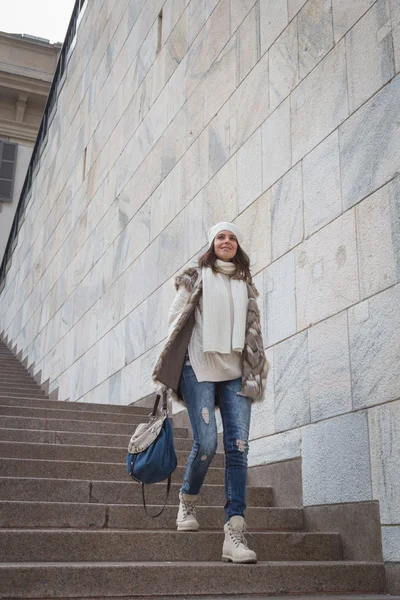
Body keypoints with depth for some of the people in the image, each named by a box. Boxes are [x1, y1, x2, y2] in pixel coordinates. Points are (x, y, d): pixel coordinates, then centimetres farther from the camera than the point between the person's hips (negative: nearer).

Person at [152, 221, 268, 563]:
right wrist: (171, 369, -2)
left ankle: (235, 535, -10)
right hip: (199, 367, -3)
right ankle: (187, 503, 17)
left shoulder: (246, 285, 20)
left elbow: (254, 330, 18)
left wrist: (256, 372, 7)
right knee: (206, 443, -13)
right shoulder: (195, 278, 10)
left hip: (236, 372, 3)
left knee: (238, 448, -9)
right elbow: (175, 319, 6)